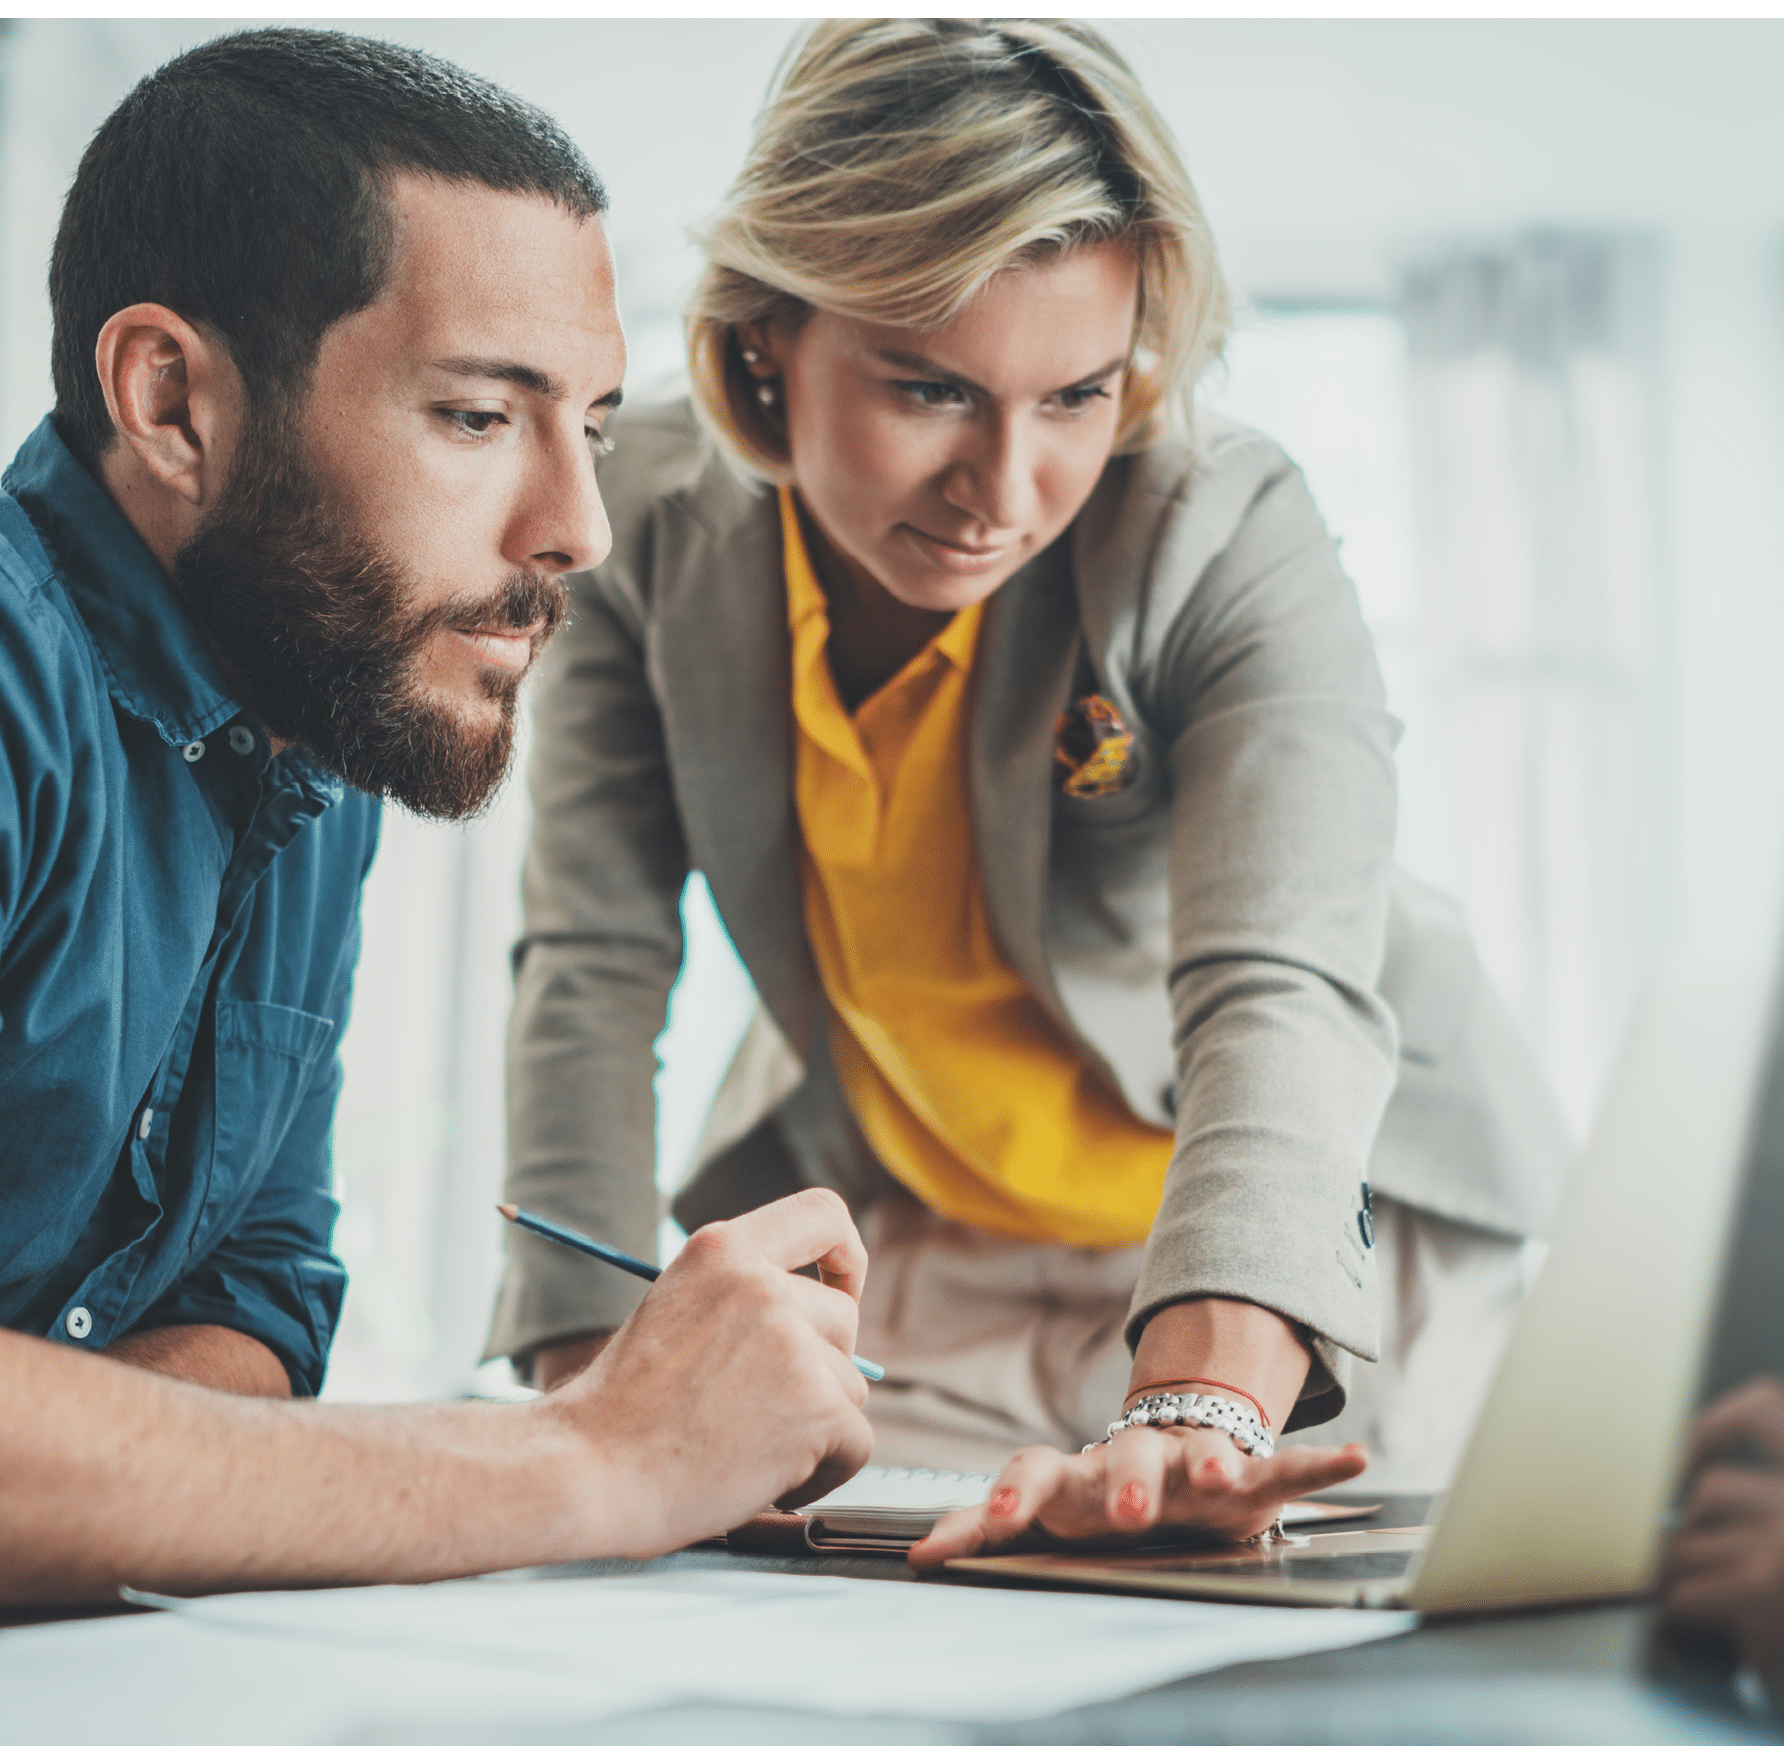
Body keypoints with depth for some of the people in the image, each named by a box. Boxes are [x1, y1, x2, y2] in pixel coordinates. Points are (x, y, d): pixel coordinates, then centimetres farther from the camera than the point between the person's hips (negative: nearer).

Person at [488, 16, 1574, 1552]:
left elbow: (1282, 993, -39)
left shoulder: (1237, 543, -26)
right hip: (895, 1247, 2)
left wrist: (1197, 1410, -57)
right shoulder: (648, 522, -15)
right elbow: (596, 963, -13)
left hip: (1311, 1243, -2)